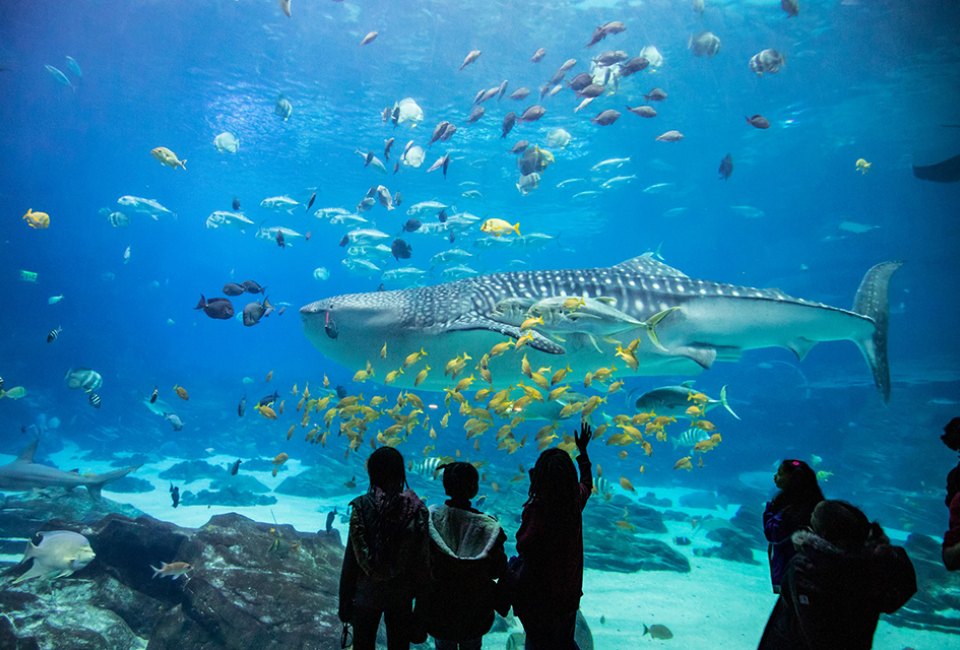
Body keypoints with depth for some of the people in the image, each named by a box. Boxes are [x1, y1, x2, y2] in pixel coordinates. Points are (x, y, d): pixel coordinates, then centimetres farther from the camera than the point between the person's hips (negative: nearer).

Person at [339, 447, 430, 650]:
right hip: (401, 595, 1)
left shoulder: (362, 507, -16)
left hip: (366, 595, -1)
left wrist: (344, 602, -1)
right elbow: (423, 560, -9)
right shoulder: (417, 509, -13)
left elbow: (351, 559, -12)